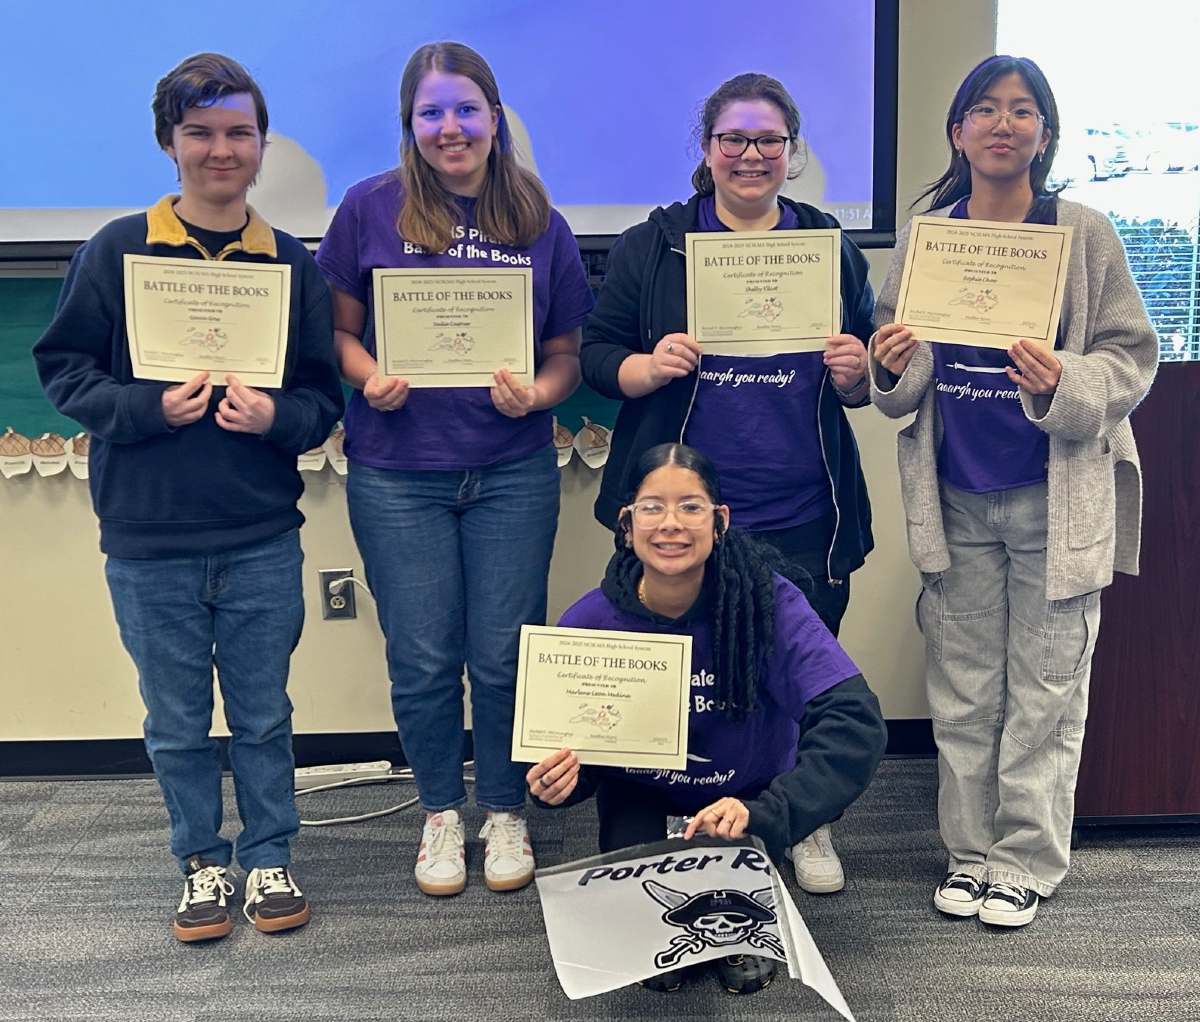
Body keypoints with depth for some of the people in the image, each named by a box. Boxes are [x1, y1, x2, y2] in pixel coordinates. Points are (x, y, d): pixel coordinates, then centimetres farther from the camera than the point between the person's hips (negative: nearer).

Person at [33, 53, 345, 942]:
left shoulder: (294, 263, 3)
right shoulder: (117, 251, -1)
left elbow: (324, 396, 5)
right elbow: (63, 369, 1)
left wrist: (275, 415, -16)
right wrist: (151, 407, -15)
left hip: (263, 541, 1)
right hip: (150, 543, 0)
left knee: (264, 715, 12)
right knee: (178, 723, 12)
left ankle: (269, 856, 32)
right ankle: (202, 861, 33)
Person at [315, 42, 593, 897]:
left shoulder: (540, 223, 5)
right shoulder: (372, 209, 1)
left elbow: (567, 353, 7)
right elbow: (337, 327, 6)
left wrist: (536, 395, -13)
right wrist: (370, 378, -14)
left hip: (514, 474, 1)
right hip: (399, 475, 0)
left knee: (504, 654, 5)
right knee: (423, 658, 6)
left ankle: (506, 813, 27)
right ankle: (442, 813, 28)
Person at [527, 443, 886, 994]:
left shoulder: (767, 602, -29)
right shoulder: (590, 622, -22)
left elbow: (855, 722, -37)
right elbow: (575, 747, -10)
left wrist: (764, 814, -50)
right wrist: (555, 782, -35)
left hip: (747, 788, -1)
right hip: (641, 788, 1)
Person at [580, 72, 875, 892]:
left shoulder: (832, 249, 10)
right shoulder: (652, 246, 5)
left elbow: (869, 385, 14)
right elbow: (597, 354, 4)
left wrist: (855, 377, -8)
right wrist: (650, 368, -16)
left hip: (803, 519, 2)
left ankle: (808, 825, 31)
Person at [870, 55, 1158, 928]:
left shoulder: (1085, 235, -3)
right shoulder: (923, 239, 5)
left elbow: (1131, 357, -2)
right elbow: (903, 381, 8)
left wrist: (1064, 384, -21)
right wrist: (893, 367, -14)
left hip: (1057, 497, -2)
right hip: (957, 497, 3)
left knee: (1045, 690, 5)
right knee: (962, 688, 11)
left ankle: (1027, 860, 21)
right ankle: (970, 848, 26)